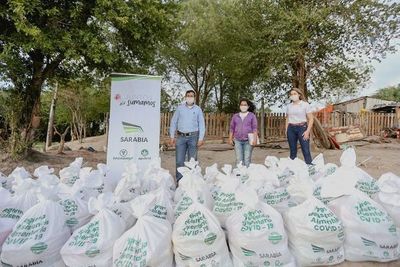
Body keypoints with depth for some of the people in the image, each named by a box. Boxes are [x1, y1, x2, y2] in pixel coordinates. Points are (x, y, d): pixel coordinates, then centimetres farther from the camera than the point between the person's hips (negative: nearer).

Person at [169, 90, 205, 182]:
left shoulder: (198, 109, 6)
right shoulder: (180, 108, 7)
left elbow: (202, 124, 4)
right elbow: (173, 122, 8)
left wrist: (201, 138, -5)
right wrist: (172, 136, 2)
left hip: (193, 137, 0)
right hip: (181, 136, 1)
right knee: (179, 160, 1)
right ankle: (179, 181, 10)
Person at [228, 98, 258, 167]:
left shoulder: (252, 116, 6)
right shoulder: (235, 116, 12)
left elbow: (254, 128, 0)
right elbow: (232, 128, 13)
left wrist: (255, 139, -9)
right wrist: (230, 139, 7)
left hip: (248, 141, -2)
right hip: (238, 141, 2)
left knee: (247, 159, -1)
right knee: (239, 160, 0)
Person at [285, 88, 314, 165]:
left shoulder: (305, 104, 0)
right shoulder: (289, 106, 11)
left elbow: (311, 119, -3)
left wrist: (308, 131, -13)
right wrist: (286, 130, 7)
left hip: (302, 128, -3)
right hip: (291, 129, 4)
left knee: (306, 150, -9)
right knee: (292, 150, 7)